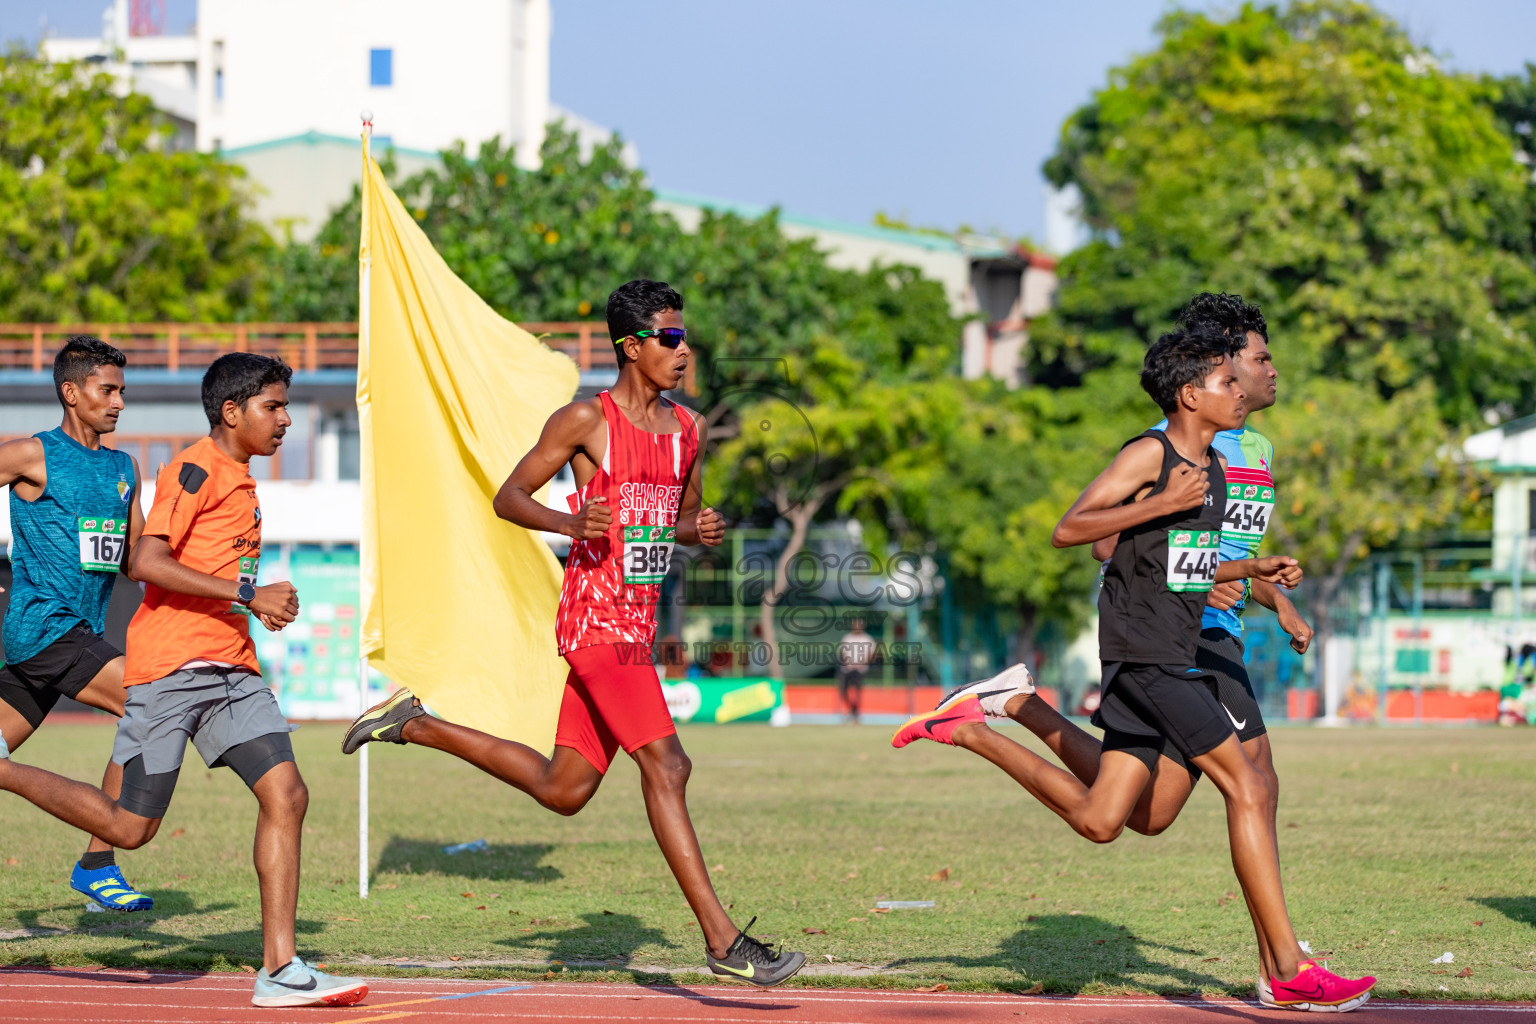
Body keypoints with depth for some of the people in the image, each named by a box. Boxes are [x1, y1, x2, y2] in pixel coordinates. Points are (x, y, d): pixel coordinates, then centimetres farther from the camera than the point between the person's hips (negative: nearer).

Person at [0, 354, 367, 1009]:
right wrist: (247, 595, -20)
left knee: (286, 794, -8)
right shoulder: (196, 470, -9)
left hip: (231, 670, 8)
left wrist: (263, 606, 16)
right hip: (170, 666, -8)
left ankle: (279, 969, -9)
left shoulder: (239, 481, 20)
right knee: (131, 828, -4)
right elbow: (147, 562, -20)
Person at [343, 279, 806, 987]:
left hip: (638, 621, 8)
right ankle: (722, 941, -15)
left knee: (562, 790, 13)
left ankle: (417, 725, 28)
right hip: (596, 615, -8)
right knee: (664, 764, -15)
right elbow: (508, 497, -2)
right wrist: (570, 522, -22)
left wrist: (702, 531, 1)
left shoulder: (688, 430, 13)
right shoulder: (586, 420, -7)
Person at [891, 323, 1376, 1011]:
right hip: (1142, 652, -9)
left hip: (1176, 657, 9)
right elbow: (1067, 531, -15)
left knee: (1097, 819, 9)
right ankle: (1288, 971, -10)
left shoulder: (1213, 468, 17)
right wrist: (1162, 504, -23)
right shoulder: (1149, 455, -10)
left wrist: (1252, 569, 13)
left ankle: (970, 729, 22)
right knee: (1247, 786, -12)